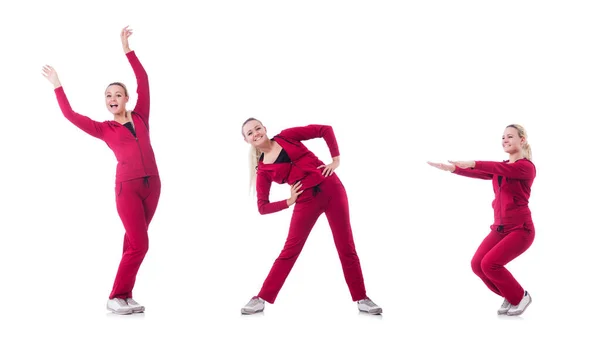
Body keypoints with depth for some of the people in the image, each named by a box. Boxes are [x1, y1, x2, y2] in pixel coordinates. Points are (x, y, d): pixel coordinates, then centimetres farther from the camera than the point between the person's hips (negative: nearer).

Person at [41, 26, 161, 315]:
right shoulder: (104, 129, 7)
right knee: (138, 245, -9)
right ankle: (115, 297, 2)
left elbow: (143, 81, 9)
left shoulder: (140, 117, 12)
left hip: (152, 184, 4)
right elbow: (70, 115, 3)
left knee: (133, 241, 7)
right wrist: (57, 86, 7)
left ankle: (125, 296, 12)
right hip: (127, 187, -4)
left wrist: (127, 49, 8)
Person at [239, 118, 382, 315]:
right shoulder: (263, 170, 3)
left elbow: (325, 129, 5)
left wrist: (336, 159, -1)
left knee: (346, 247, 2)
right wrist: (289, 201, -6)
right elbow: (263, 207, 2)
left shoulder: (286, 136, 4)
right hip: (306, 201, 0)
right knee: (290, 250, -2)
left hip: (331, 189, 0)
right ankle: (261, 299, 8)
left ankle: (361, 299, 11)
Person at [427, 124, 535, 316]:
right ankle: (510, 297, 14)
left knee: (489, 263, -21)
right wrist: (453, 168, -14)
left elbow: (501, 169, -29)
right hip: (500, 228, 8)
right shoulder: (501, 167, 15)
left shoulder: (526, 166, -10)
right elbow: (480, 174, 0)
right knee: (477, 264, -7)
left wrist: (473, 163, -43)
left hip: (520, 229, -7)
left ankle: (520, 297, 3)